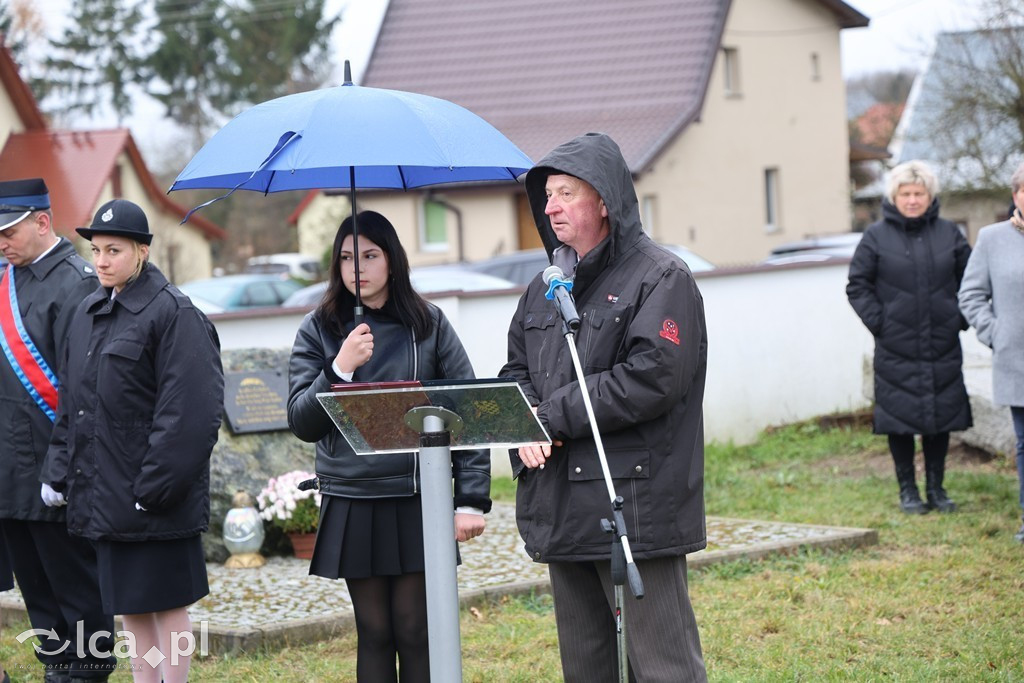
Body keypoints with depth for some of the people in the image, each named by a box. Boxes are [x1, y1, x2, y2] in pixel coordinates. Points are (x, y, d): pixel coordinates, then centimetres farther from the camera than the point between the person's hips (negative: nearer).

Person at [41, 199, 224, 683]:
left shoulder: (173, 313, -12)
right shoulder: (88, 313, 12)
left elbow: (190, 409, -17)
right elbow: (69, 400, 18)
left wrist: (155, 484, -20)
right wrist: (59, 470, 10)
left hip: (153, 497, -7)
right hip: (103, 493, 7)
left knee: (166, 602, 1)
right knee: (128, 604, 14)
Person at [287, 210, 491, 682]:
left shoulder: (428, 324, 4)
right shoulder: (318, 332, 6)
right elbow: (302, 423, -1)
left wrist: (471, 500, -5)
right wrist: (340, 369, -16)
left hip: (418, 502, -1)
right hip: (352, 506, 1)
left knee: (415, 631, -1)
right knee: (374, 632, 5)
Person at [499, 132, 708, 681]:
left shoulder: (661, 279, -7)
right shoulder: (545, 288, 17)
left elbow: (652, 377, -18)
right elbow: (515, 372, 18)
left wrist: (554, 415, -14)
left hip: (637, 509, -8)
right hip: (563, 512, 8)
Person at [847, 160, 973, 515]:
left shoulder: (949, 233, 5)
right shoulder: (876, 236, -1)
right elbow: (857, 285, 3)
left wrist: (962, 318, 4)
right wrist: (878, 322, -6)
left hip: (942, 347, 2)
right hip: (896, 349, -2)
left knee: (941, 417, 6)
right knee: (900, 418, 1)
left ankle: (936, 487, 18)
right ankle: (907, 489, 12)